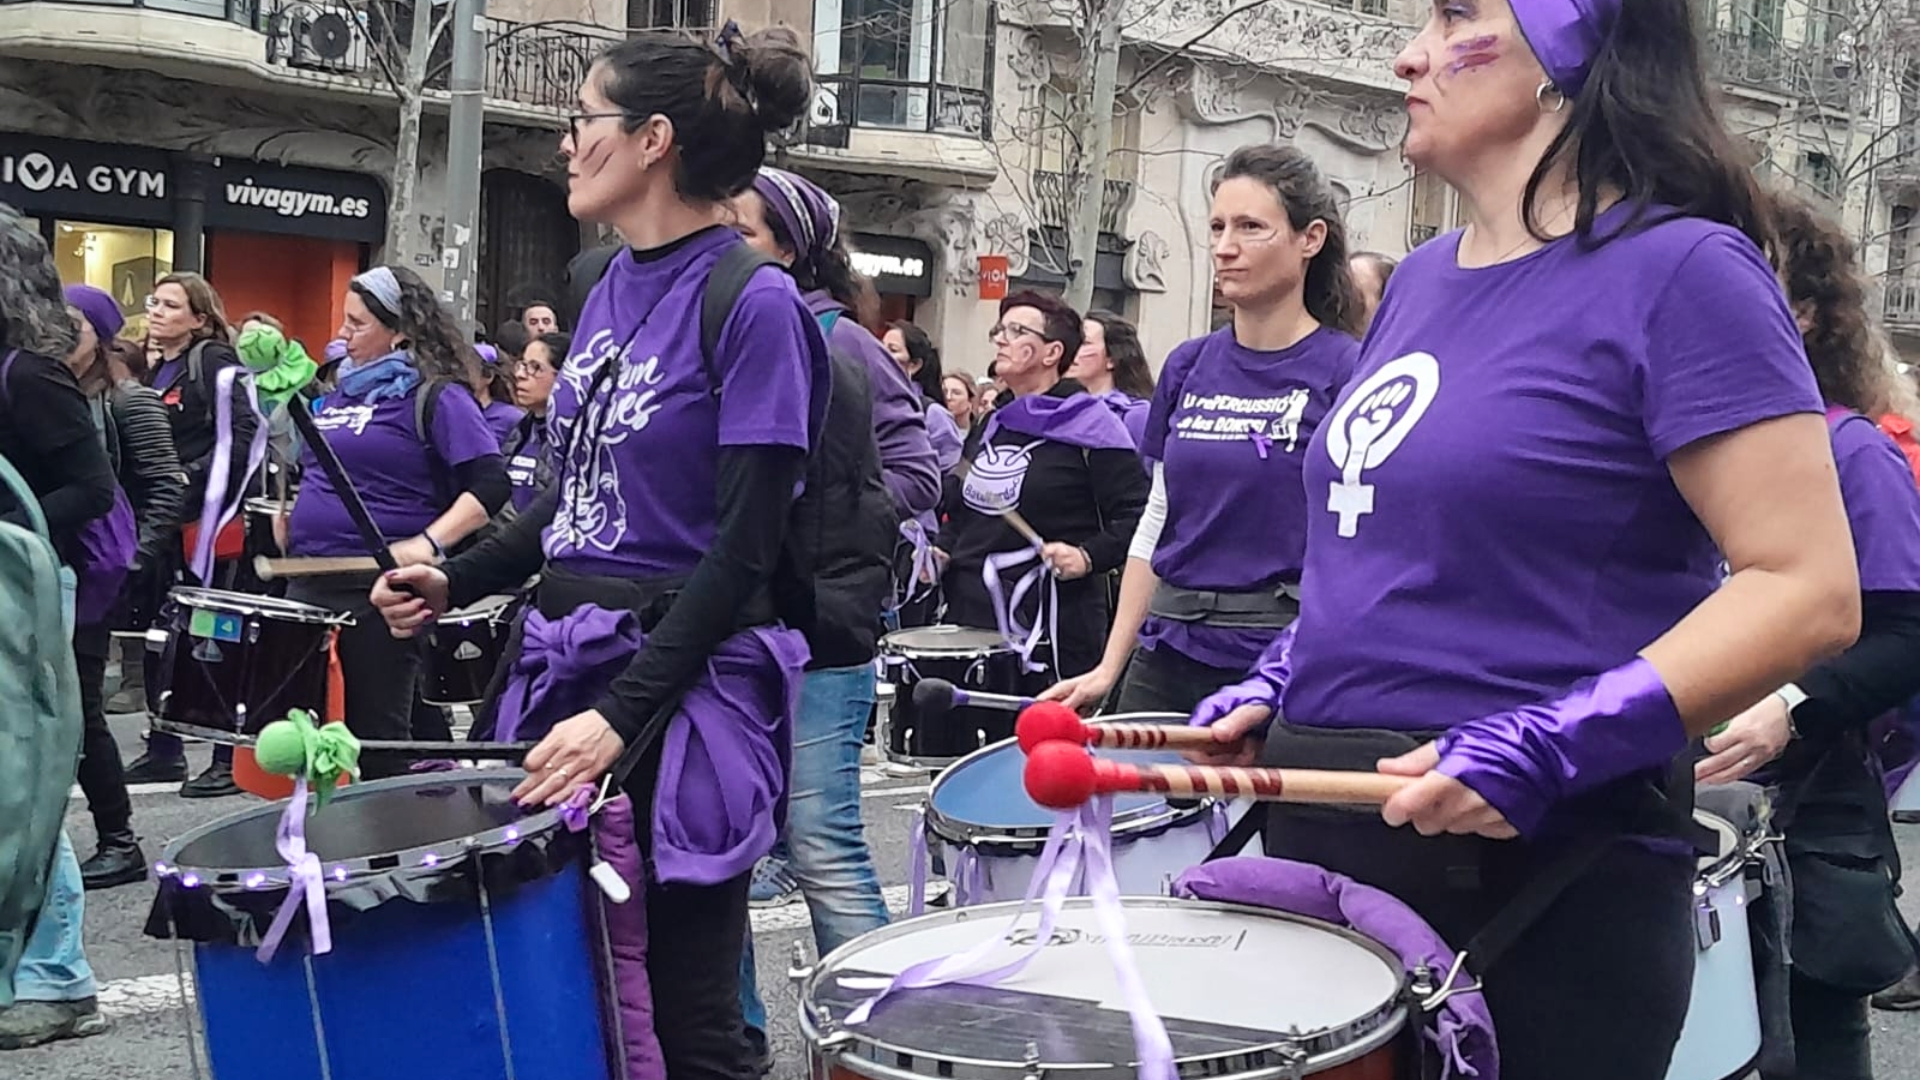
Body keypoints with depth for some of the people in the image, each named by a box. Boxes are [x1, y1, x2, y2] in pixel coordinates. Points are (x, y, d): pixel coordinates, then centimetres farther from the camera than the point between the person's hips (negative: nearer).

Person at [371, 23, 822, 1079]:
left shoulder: (752, 304, -13)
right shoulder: (612, 288, 10)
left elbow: (745, 549, -17)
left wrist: (622, 713, -22)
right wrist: (456, 580, 7)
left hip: (683, 679, -7)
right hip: (563, 654, 7)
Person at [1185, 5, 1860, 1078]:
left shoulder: (1678, 272, -12)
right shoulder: (1425, 279, 10)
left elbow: (1809, 591, -17)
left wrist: (1552, 747, -25)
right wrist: (1276, 688, 7)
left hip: (1537, 878, -7)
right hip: (1325, 831, 7)